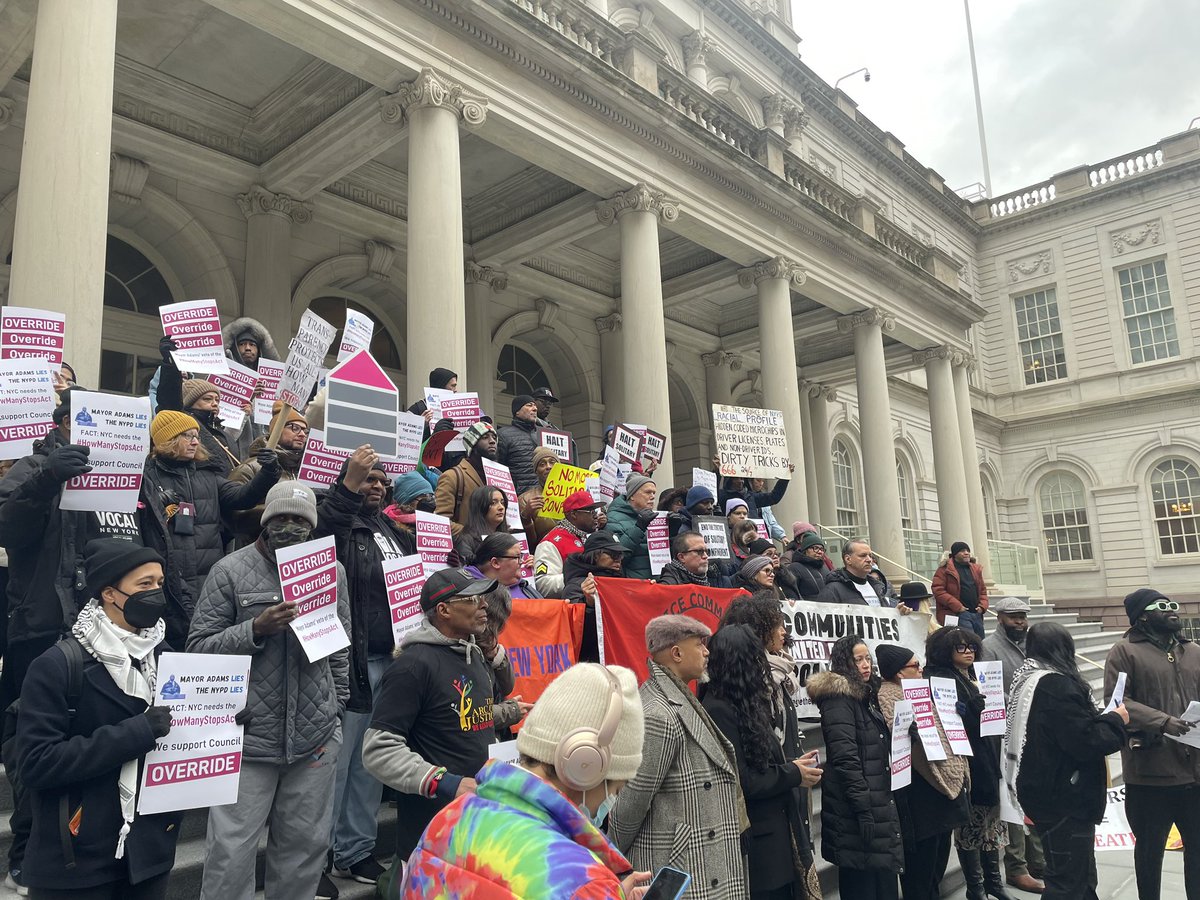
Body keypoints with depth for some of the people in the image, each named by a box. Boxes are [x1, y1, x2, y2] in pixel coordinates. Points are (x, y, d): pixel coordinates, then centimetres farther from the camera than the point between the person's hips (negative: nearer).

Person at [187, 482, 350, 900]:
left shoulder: (332, 570, 7)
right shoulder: (231, 571, -3)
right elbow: (199, 646, -4)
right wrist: (256, 629, -18)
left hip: (316, 737, 3)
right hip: (247, 737, -3)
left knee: (306, 844, 13)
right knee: (232, 852, 2)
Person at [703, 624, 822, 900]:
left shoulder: (744, 704, 10)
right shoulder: (718, 710, -20)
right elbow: (742, 782, -21)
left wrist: (791, 766, -2)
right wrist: (793, 774, -9)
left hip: (775, 833, 9)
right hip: (755, 844, -9)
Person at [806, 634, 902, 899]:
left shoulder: (865, 696, 14)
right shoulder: (838, 699, -14)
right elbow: (845, 760, -21)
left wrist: (883, 804, 17)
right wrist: (864, 810, -22)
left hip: (878, 804, 9)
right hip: (857, 810, -9)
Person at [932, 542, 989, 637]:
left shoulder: (975, 569, 18)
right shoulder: (945, 569, -3)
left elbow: (982, 590, 24)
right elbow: (938, 591, -10)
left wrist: (982, 606, 5)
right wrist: (957, 606, -15)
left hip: (976, 614, 7)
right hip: (959, 614, -7)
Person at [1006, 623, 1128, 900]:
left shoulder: (1028, 679, 10)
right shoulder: (1057, 685, -20)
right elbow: (1085, 742, -21)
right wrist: (1117, 720, -7)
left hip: (1048, 793, 10)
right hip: (1064, 799, -10)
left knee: (1082, 878, 20)